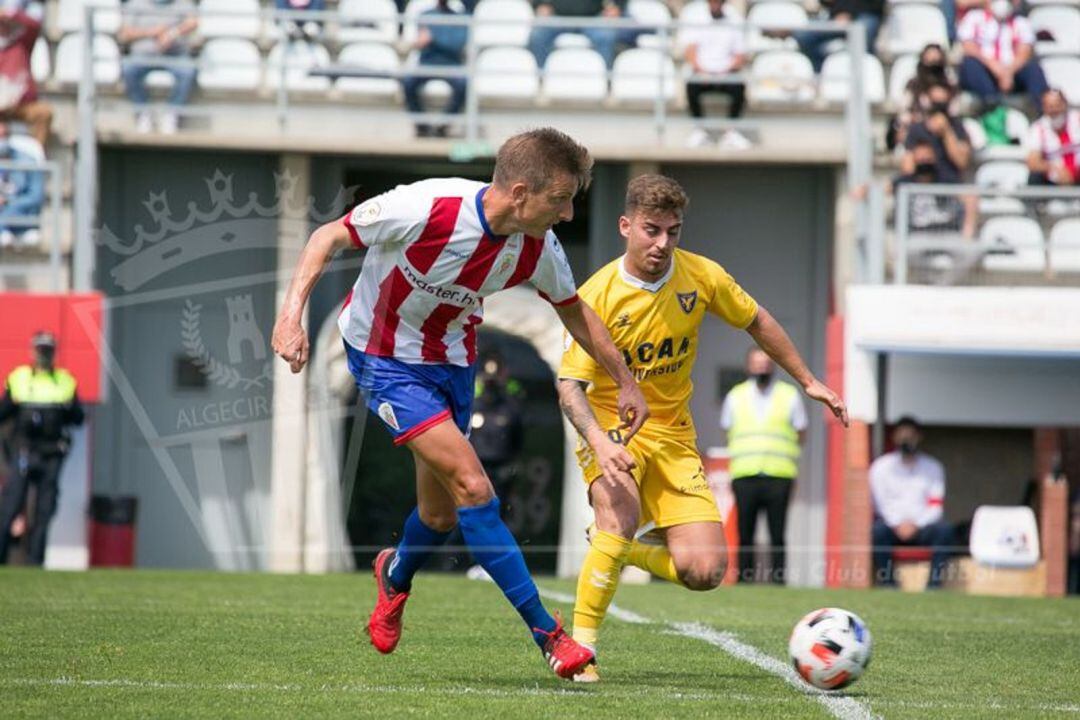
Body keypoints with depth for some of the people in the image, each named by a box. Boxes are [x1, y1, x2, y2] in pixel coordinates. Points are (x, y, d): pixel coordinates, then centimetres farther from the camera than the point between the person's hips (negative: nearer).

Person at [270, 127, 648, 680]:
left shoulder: (538, 247, -14)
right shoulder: (426, 208, -31)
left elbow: (574, 311, 7)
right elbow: (330, 236, -20)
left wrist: (625, 380, 8)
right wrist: (292, 314, -29)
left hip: (452, 361, 6)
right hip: (386, 360, -6)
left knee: (442, 515, 12)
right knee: (473, 488, -18)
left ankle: (396, 577, 48)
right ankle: (546, 633, -13)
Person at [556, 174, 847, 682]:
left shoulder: (701, 277, -7)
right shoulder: (597, 295, -18)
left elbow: (756, 322, 12)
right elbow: (570, 383, -21)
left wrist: (808, 381, 16)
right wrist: (597, 440, -39)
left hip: (672, 435, 4)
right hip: (612, 428, -4)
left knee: (705, 572, -9)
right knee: (620, 517, -35)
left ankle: (618, 550, 20)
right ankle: (580, 649, -24)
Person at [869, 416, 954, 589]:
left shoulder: (932, 468, 12)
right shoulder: (881, 467, 8)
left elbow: (936, 507, 4)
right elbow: (880, 503, 0)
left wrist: (915, 524, -14)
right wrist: (898, 525, -16)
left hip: (921, 527, 1)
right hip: (891, 524, -1)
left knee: (944, 529, -30)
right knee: (877, 531, -35)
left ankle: (934, 582, -33)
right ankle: (887, 583, -32)